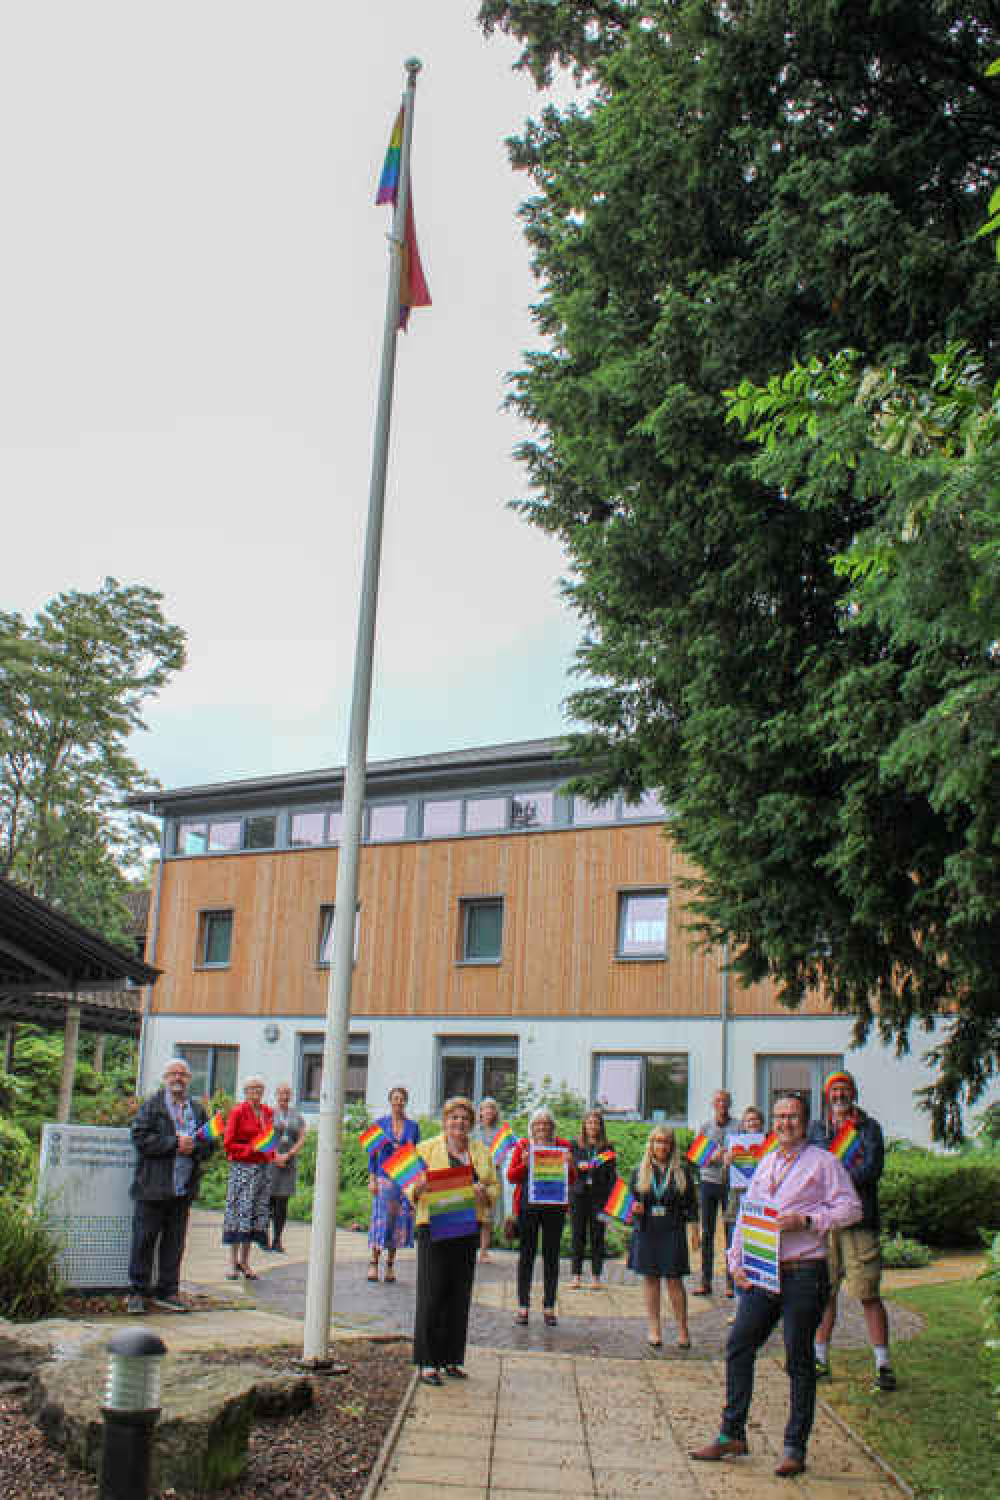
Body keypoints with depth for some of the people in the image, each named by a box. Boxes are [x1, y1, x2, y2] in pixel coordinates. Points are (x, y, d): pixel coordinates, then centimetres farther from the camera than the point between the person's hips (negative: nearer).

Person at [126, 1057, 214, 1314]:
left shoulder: (198, 1110, 14)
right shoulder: (151, 1105, 0)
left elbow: (209, 1142, 14)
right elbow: (140, 1138, -11)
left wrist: (193, 1147, -7)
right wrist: (174, 1144, -16)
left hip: (183, 1187, 4)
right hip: (153, 1186, -4)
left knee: (174, 1242, 9)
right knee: (144, 1239, 1)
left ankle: (167, 1291, 19)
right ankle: (137, 1293, 12)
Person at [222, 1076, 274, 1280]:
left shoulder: (267, 1112, 13)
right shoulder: (238, 1112, -5)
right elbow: (228, 1144, -6)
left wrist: (269, 1152, 5)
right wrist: (251, 1148, -16)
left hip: (263, 1168, 6)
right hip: (242, 1167, -6)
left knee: (257, 1213, 6)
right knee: (239, 1212, -6)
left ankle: (244, 1261, 14)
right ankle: (234, 1263, 3)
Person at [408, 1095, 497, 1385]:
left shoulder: (481, 1152, 13)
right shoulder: (427, 1149, 3)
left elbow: (494, 1187, 14)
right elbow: (410, 1188, 2)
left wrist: (483, 1192, -8)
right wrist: (420, 1186, -20)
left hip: (467, 1230, 4)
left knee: (460, 1296, 7)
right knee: (432, 1295, -6)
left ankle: (452, 1359, 18)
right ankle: (427, 1362, 2)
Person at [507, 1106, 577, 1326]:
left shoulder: (563, 1145, 8)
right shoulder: (523, 1146, 7)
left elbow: (572, 1180, 8)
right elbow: (511, 1176, 4)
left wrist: (569, 1165, -12)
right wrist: (524, 1164, -13)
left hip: (554, 1208, 1)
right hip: (528, 1206, 0)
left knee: (551, 1256, 4)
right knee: (526, 1254, 3)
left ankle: (549, 1307, 12)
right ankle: (523, 1306, 11)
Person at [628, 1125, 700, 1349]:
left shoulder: (682, 1171, 3)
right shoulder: (640, 1171, 7)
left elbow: (691, 1204, 6)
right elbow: (632, 1199, 13)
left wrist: (694, 1231, 3)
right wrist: (635, 1208, -8)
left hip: (673, 1232, -2)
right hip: (646, 1231, 2)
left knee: (674, 1280, -2)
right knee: (650, 1279, 5)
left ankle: (683, 1330, 9)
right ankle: (654, 1329, 14)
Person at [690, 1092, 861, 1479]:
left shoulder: (822, 1162, -3)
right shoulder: (765, 1165, 16)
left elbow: (851, 1208, -8)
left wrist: (804, 1221, -17)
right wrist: (736, 1261, 9)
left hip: (803, 1276, -6)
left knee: (799, 1361, 2)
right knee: (738, 1347, 4)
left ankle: (795, 1448, 13)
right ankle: (732, 1434, 15)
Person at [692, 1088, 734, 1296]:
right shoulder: (705, 1127, 8)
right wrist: (713, 1156, -14)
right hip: (709, 1181, 2)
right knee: (707, 1233, 3)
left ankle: (731, 1281, 6)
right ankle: (706, 1282, 8)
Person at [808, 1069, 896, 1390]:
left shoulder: (869, 1127, 4)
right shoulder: (817, 1129, 14)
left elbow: (873, 1169, -9)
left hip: (859, 1221, -3)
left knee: (869, 1295, -3)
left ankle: (883, 1365, 5)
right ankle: (820, 1359, 19)